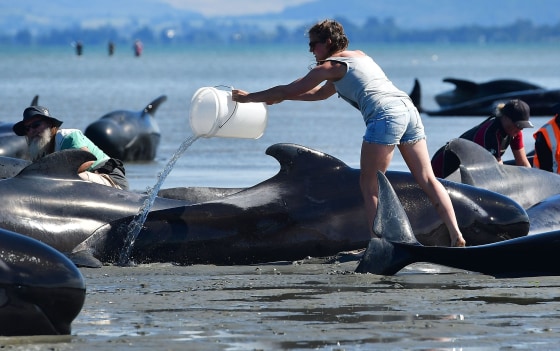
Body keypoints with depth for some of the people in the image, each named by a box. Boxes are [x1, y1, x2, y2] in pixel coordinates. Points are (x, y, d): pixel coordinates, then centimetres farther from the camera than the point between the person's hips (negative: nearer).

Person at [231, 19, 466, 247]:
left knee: (369, 185, 0)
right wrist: (279, 97, 42)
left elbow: (290, 90, 11)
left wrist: (249, 97, 22)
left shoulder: (330, 66, 6)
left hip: (385, 115, -8)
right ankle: (456, 235, -2)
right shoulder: (359, 56, 31)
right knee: (426, 178, 6)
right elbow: (320, 93, 42)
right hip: (407, 108, 8)